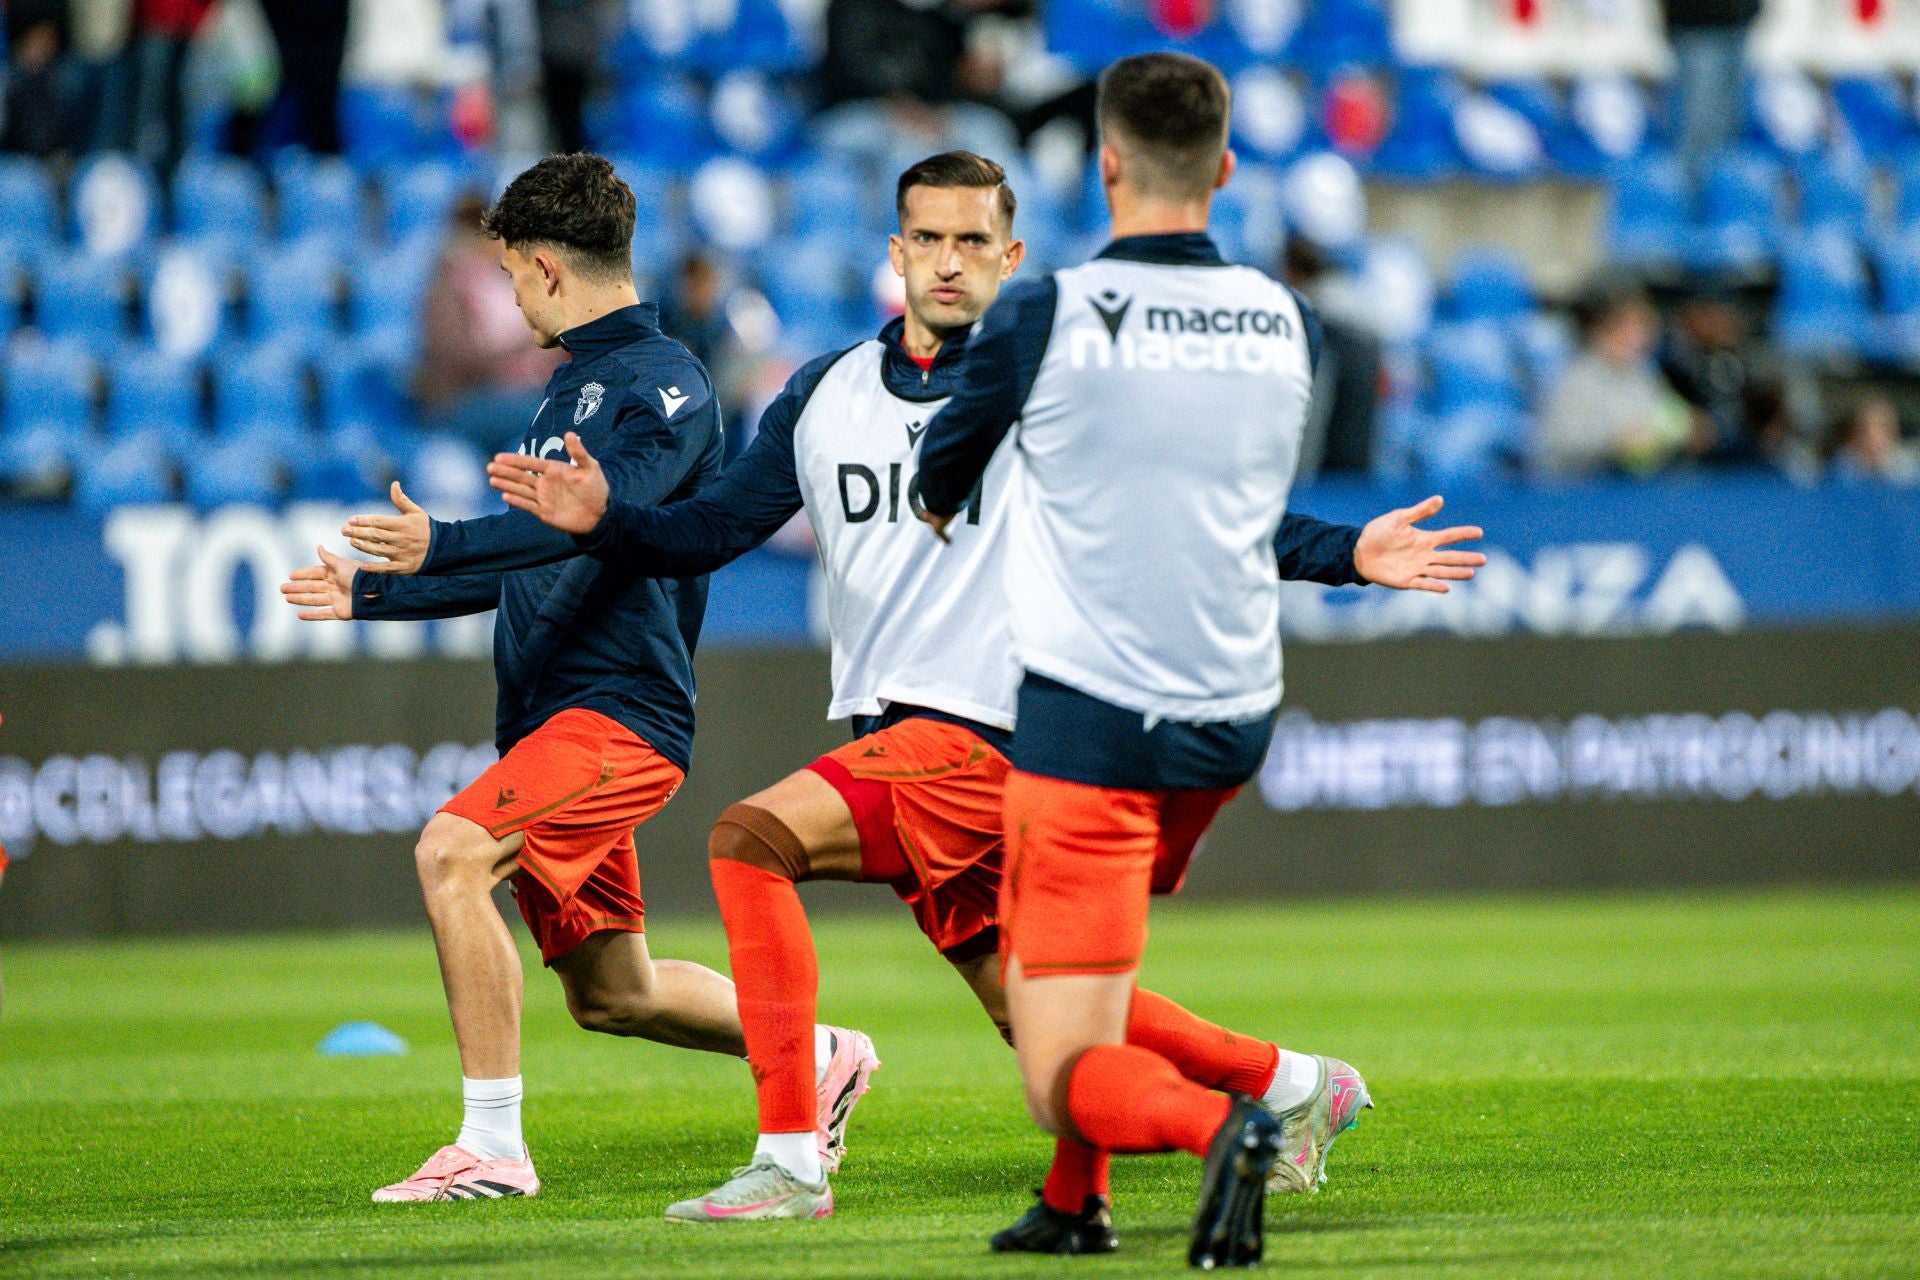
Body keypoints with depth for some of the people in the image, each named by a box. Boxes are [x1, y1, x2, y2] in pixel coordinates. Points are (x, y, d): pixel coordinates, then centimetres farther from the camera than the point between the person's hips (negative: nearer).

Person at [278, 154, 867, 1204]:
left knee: (453, 851, -28)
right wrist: (373, 595, 34)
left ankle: (493, 1146, -28)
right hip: (552, 719, 10)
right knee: (611, 992, 13)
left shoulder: (664, 384, -8)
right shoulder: (572, 389, 22)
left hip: (620, 707, -10)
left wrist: (445, 546, -39)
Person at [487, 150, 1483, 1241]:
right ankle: (1285, 1081, 30)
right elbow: (711, 531, 9)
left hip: (982, 734, -6)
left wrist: (1345, 555, -12)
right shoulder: (827, 395, 12)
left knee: (754, 836, -24)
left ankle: (788, 1161, -23)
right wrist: (607, 517, -10)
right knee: (1032, 1008, 11)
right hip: (890, 735, 6)